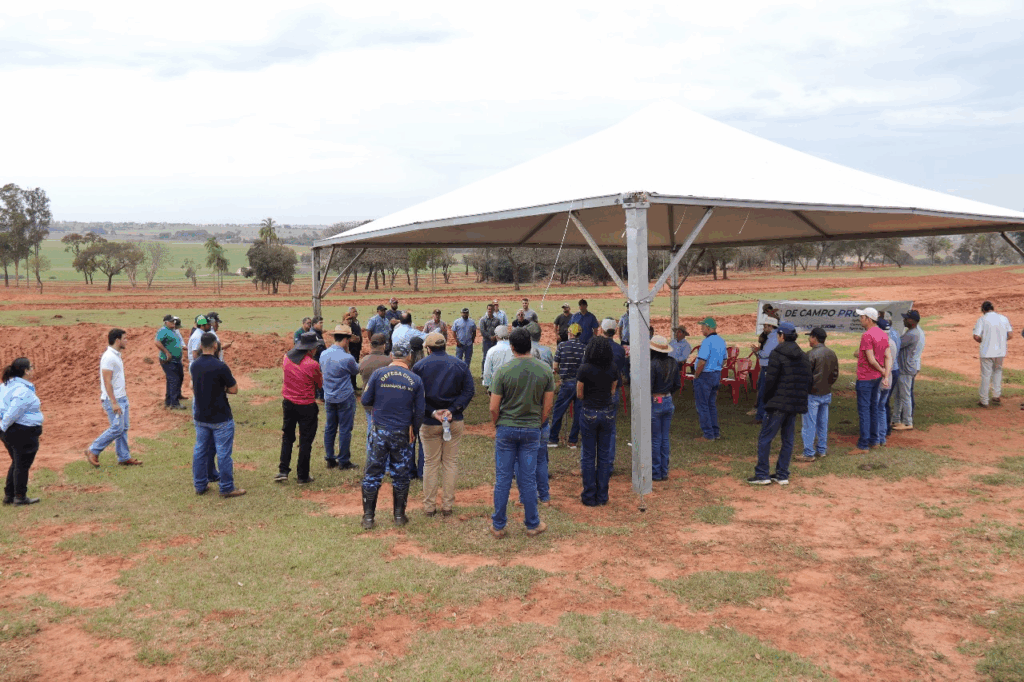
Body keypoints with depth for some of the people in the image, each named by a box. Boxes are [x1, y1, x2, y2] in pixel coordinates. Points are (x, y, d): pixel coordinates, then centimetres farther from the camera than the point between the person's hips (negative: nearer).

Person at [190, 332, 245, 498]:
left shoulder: (194, 366, 2)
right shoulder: (220, 366, -20)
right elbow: (234, 389, -13)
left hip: (200, 417, 7)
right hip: (220, 417, -7)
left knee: (200, 450, 15)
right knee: (223, 453, 2)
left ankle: (200, 485, 25)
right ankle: (227, 488, 9)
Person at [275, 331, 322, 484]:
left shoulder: (286, 358, -2)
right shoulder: (312, 365, -19)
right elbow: (320, 385, -6)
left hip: (288, 403, 5)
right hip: (306, 406, -5)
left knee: (287, 437, 19)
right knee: (305, 441, 7)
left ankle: (283, 471, 15)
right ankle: (303, 475, 14)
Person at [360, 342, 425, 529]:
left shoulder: (379, 373, -5)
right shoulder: (415, 380, -3)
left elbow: (365, 401, -1)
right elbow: (419, 411, 0)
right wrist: (414, 431, 14)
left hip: (379, 431, 0)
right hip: (403, 434, 0)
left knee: (372, 474, 9)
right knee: (401, 475, 13)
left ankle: (368, 517, 11)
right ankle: (399, 515, 20)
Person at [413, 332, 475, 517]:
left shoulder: (419, 367, -3)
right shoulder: (460, 365, 0)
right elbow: (469, 391, -5)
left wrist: (431, 412, -11)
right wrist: (452, 410, -12)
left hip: (429, 423, -1)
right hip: (455, 422, 1)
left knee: (430, 463, 9)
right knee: (451, 462, 10)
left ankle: (429, 506, 14)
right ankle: (448, 505, 13)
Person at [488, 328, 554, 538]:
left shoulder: (504, 370, -11)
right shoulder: (545, 370, -4)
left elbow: (494, 408, -9)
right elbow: (547, 407, 1)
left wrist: (496, 427, 8)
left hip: (506, 428, -1)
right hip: (532, 430, 1)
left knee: (503, 479, 7)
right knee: (528, 479, 10)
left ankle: (498, 526, 15)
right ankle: (532, 525, 20)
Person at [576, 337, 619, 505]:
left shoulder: (584, 369, -11)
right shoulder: (612, 369, -1)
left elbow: (579, 395, -4)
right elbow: (612, 392, 7)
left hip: (589, 413, -3)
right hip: (608, 413, 3)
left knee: (588, 456, 6)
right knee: (605, 455, 10)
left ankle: (589, 496, 11)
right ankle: (602, 496, 16)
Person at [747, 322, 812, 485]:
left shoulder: (777, 354, -11)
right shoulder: (803, 357, 11)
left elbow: (770, 379, -15)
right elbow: (809, 380, 12)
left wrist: (766, 398, -3)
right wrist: (800, 397, 16)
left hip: (778, 404, -7)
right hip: (795, 405, 7)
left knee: (765, 438, 0)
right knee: (788, 439, 12)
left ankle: (762, 474, 1)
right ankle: (782, 475, 15)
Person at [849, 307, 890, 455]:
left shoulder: (867, 336, -19)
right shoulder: (884, 335, 8)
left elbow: (871, 360, -21)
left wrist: (881, 370, -5)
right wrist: (885, 375, 4)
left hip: (865, 378, -9)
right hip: (877, 377, 9)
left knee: (863, 410, -5)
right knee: (873, 407, 17)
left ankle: (863, 446, -2)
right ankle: (874, 441, 26)